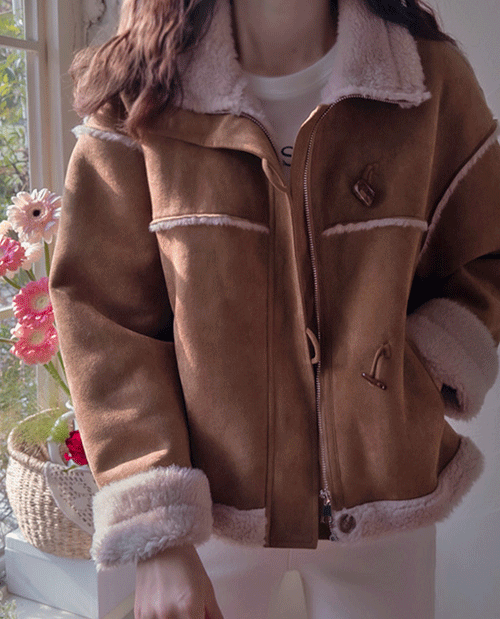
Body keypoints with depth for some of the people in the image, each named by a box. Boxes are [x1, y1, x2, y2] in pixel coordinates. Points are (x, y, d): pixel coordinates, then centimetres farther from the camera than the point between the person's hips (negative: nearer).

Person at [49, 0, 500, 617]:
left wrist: (423, 367, -14)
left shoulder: (434, 80, -4)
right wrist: (156, 537, -15)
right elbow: (102, 313, -9)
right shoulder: (140, 91, -7)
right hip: (213, 500, 0)